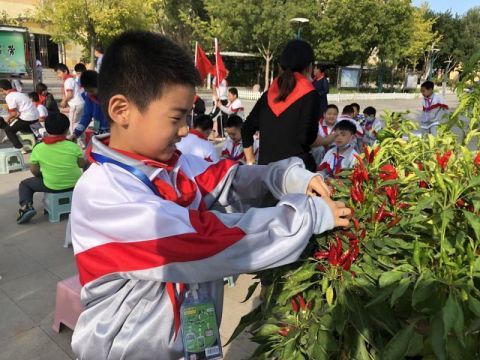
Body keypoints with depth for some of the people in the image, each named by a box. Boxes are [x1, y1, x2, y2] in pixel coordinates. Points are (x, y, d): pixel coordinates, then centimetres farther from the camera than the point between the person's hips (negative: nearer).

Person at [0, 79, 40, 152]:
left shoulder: (9, 97, -10)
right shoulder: (18, 93, 17)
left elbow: (14, 113, -13)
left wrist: (8, 118, 5)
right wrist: (13, 118, 14)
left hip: (28, 118, -9)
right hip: (36, 116, 9)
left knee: (8, 130, 7)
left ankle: (20, 149, 2)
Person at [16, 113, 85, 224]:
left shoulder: (38, 148, -12)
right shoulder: (74, 146, -13)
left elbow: (34, 170, 0)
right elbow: (82, 164, 1)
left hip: (52, 186, -1)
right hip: (75, 183, 1)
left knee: (24, 184, 22)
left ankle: (26, 207, 0)